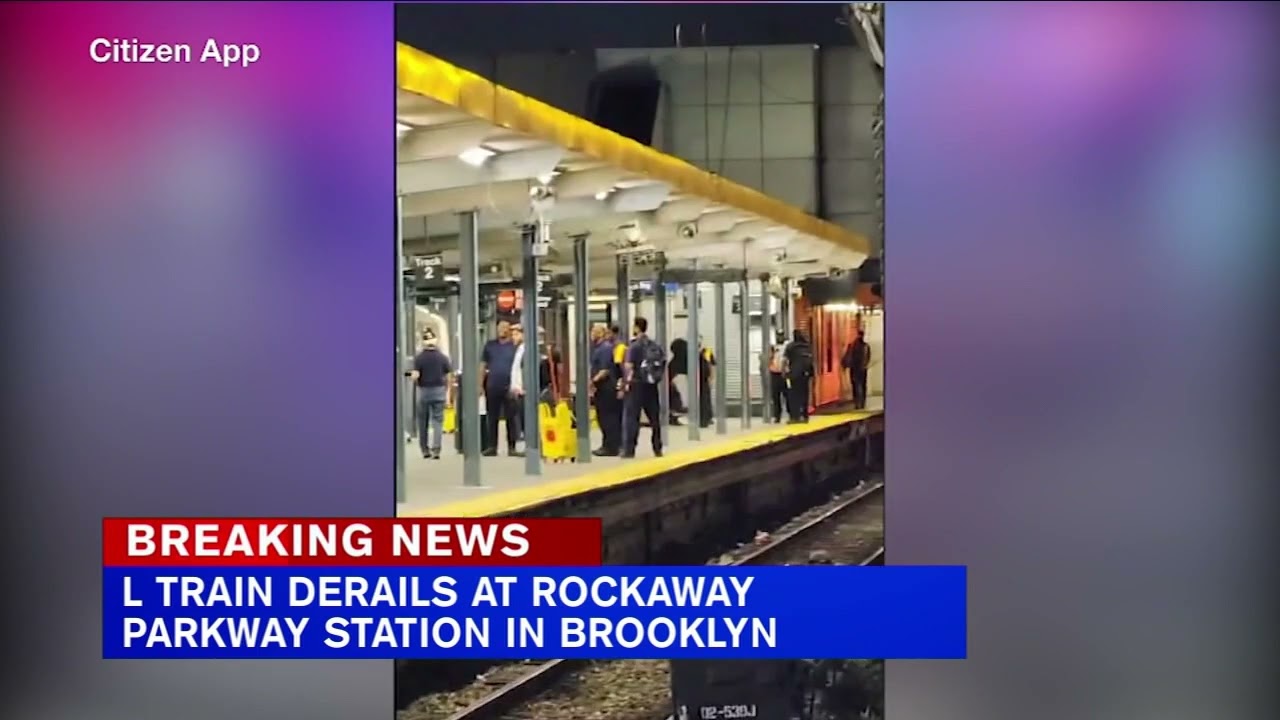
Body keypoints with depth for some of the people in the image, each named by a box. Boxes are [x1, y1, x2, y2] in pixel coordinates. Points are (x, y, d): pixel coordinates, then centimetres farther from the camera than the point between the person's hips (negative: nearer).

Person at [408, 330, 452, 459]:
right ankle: (436, 450, -7)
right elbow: (449, 377, -1)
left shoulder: (419, 358, -6)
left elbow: (415, 376, -15)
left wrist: (416, 383, 9)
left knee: (423, 422, 12)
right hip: (439, 391, 1)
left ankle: (425, 450, 16)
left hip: (423, 392, -1)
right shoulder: (443, 357, -1)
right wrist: (447, 393, 8)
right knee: (437, 421, 1)